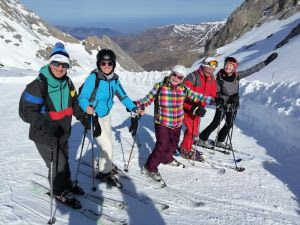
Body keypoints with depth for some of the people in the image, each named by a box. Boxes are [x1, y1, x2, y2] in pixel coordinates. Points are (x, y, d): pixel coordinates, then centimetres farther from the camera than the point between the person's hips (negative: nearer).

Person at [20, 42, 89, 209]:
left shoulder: (67, 83, -1)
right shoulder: (38, 85, -23)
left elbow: (73, 103, 14)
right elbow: (28, 111, -25)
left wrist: (82, 116, 2)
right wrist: (46, 125, -38)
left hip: (62, 132, 7)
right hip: (44, 135, -7)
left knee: (64, 159, 24)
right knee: (57, 163, 3)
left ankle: (66, 183, 48)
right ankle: (60, 191, 29)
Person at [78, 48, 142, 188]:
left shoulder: (114, 79, -5)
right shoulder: (93, 78, -23)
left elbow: (122, 96, 2)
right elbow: (82, 97, -25)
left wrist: (134, 108, -10)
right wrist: (86, 107, -46)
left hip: (106, 115, 6)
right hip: (95, 116, -6)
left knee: (107, 143, 19)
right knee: (107, 145, -8)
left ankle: (105, 163, 46)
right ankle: (106, 173, 14)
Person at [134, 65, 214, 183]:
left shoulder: (184, 89, -2)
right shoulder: (159, 87, -11)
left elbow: (196, 97, 2)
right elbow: (148, 99, -6)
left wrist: (212, 100, -3)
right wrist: (136, 105, -20)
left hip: (177, 123, 5)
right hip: (162, 123, -5)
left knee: (173, 144, 20)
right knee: (162, 145, -13)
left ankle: (167, 158, 50)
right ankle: (150, 168, 5)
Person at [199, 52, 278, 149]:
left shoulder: (237, 75, -7)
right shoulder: (220, 76, -13)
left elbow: (252, 70, -7)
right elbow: (217, 90, -6)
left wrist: (266, 61, -9)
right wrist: (217, 99, -25)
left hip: (233, 104, 4)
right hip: (222, 104, -4)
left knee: (229, 124, 11)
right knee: (216, 123, -5)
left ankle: (220, 141, 29)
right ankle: (203, 139, 8)